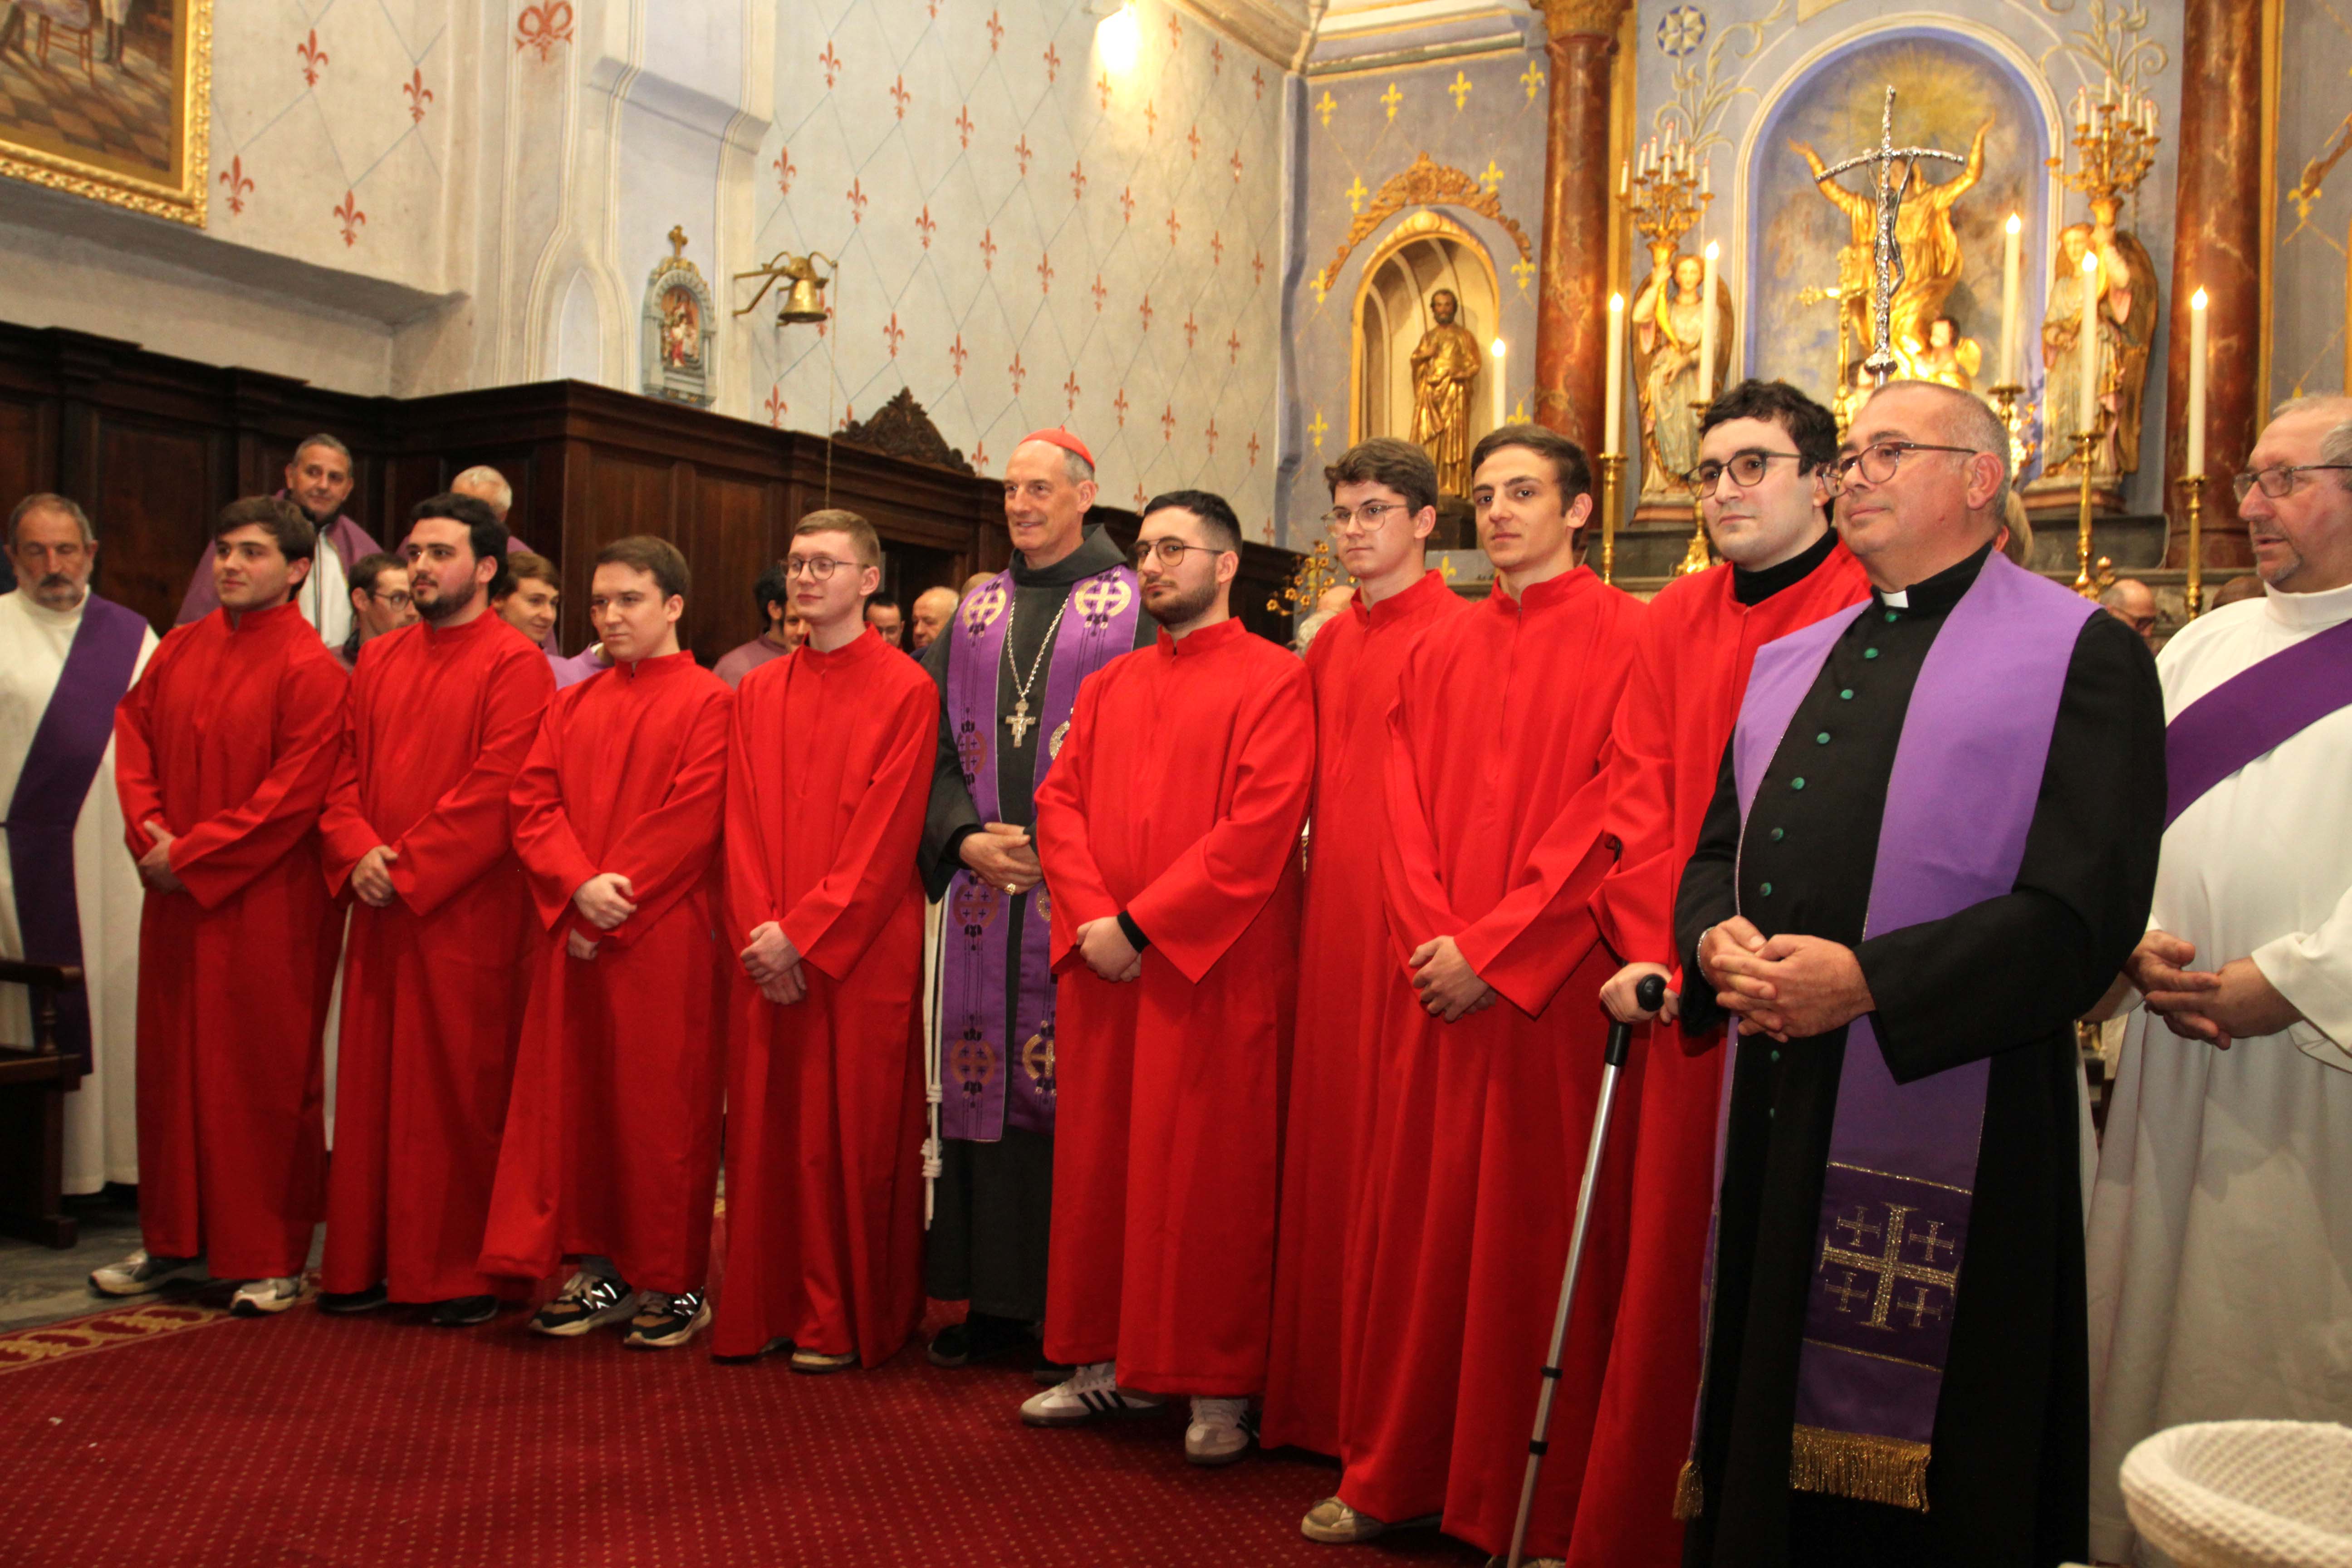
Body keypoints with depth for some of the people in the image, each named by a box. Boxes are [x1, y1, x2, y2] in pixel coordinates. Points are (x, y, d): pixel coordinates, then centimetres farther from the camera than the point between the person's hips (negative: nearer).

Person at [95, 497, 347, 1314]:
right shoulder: (181, 649, 10)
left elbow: (295, 794, -16)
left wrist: (191, 854, -14)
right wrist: (148, 831, -3)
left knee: (263, 1075, 0)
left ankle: (271, 1259, 11)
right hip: (175, 893, 7)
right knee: (171, 1063, 12)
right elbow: (134, 730, 14)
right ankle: (175, 1239, 26)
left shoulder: (311, 670, -11)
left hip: (266, 908, -6)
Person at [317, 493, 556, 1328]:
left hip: (468, 913, -6)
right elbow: (346, 770, 12)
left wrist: (408, 868, -15)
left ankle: (465, 1272, 10)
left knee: (460, 1093, 0)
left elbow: (496, 790, -14)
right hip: (380, 910, 6)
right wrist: (358, 853, -6)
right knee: (372, 1085, 10)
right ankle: (368, 1262, 20)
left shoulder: (515, 665, -6)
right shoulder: (380, 660, 14)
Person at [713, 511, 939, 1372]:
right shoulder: (758, 693, 13)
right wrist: (759, 930, -6)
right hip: (767, 956, 5)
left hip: (861, 954, -4)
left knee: (852, 1131, 1)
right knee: (767, 1128, 7)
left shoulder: (905, 690, -4)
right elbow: (742, 823, 8)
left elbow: (886, 836, -10)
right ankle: (767, 1308, 18)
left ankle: (847, 1320, 12)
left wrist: (804, 934, -14)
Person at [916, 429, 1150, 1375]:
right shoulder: (975, 612, 17)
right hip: (983, 885, 5)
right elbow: (938, 745, 13)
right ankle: (993, 1297, 17)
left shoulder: (1134, 607, 2)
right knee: (983, 1084, 7)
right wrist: (965, 839, -5)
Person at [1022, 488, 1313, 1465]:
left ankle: (1219, 1388, 10)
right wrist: (1090, 917, -8)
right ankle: (1109, 1362, 23)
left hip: (1216, 972, -6)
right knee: (1100, 1165, 10)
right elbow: (1060, 800, 9)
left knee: (1209, 1179, -1)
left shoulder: (1273, 681, -4)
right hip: (1102, 970, 6)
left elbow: (1260, 828, -14)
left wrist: (1142, 925, -15)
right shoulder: (1108, 688, 16)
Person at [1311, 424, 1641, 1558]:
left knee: (1536, 1231, 1)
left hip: (1551, 986, -5)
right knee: (1417, 1220, 9)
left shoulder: (1622, 638, -2)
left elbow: (1610, 814, -10)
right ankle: (1395, 1474, 21)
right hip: (1435, 985, 5)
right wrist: (1432, 940, -7)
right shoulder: (1438, 652, 14)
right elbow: (1404, 811, 9)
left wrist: (1493, 947, -14)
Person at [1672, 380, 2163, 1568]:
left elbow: (2086, 910, -12)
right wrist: (1719, 941, -5)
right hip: (1775, 1124, 6)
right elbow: (1716, 853, 18)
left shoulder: (2083, 654, -3)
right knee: (1770, 1448, 14)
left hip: (1948, 1126, -6)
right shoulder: (1789, 666, 17)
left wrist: (1867, 981, -19)